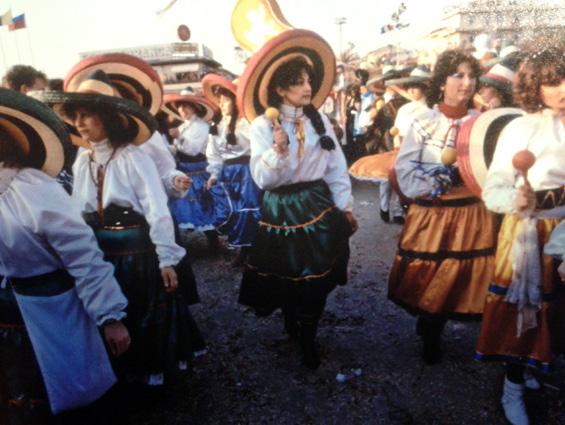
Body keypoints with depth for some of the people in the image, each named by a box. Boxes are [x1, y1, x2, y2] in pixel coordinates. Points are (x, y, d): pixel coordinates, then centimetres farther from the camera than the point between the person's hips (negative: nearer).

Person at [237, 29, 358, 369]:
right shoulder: (262, 126, -10)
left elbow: (337, 169, 6)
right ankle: (292, 326, 42)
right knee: (287, 277, 13)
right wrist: (279, 150, -32)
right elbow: (262, 179, -17)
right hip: (282, 211, -2)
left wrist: (346, 207, 7)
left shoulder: (320, 120, 1)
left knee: (317, 279, 9)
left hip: (319, 206, 3)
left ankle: (308, 340, 31)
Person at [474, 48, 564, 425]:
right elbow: (493, 190, -15)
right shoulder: (520, 128, -10)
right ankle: (514, 388, 29)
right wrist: (518, 200, -34)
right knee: (523, 308, 8)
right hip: (529, 235, -3)